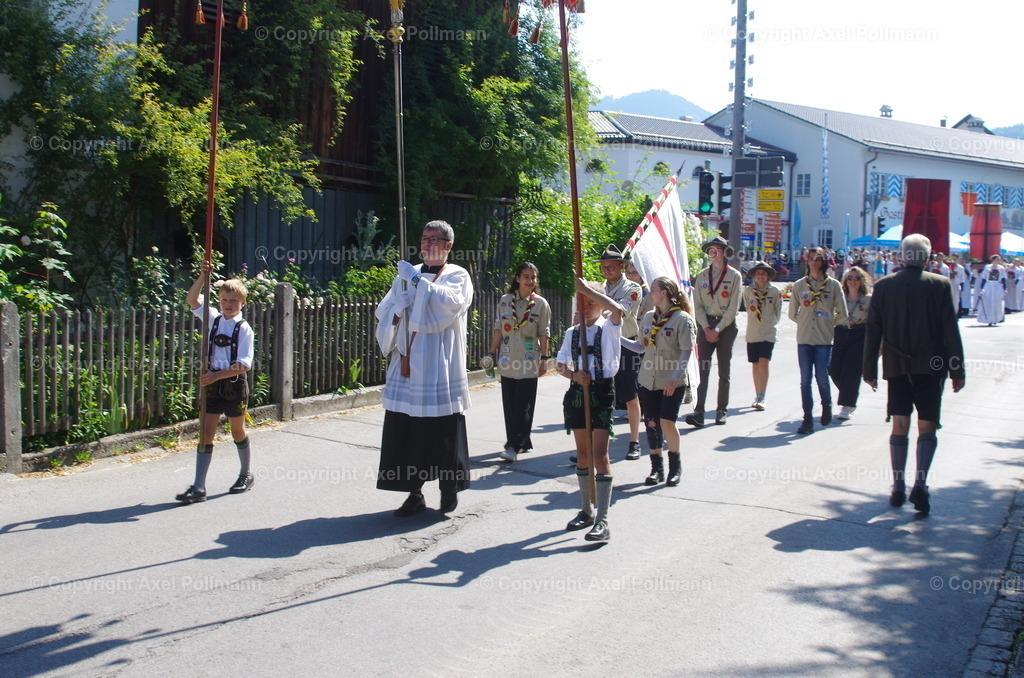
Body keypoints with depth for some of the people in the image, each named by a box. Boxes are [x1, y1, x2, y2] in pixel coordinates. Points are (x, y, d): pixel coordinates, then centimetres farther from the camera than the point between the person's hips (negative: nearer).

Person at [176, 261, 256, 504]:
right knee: (206, 432, 1)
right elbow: (192, 299, 2)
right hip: (212, 383, 4)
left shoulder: (244, 329, -10)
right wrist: (204, 276, -11)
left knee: (238, 431, 12)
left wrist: (217, 375, -23)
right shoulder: (214, 319, 4)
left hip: (234, 383, -4)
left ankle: (246, 475, 33)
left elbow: (244, 364, -16)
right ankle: (198, 487, 0)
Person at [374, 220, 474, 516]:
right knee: (406, 432, 2)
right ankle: (414, 492, 12)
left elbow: (452, 303, -18)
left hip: (440, 369, -4)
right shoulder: (408, 274, 15)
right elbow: (384, 312, 12)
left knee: (444, 432, 1)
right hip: (407, 367, 4)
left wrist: (417, 281, -15)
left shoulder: (458, 276, 3)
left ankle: (450, 487, 18)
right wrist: (401, 300, -9)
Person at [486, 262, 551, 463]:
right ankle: (522, 442, 15)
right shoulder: (505, 301, 5)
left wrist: (544, 358, -2)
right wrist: (491, 354, 4)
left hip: (529, 363, -3)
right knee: (510, 405, 5)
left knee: (523, 406, -7)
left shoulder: (541, 304, 0)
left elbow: (544, 334, 1)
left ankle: (514, 446, -8)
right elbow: (498, 330, 8)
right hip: (508, 361, 3)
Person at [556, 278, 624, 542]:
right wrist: (574, 375, -12)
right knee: (583, 454, 14)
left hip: (602, 392, -5)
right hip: (577, 392, 5)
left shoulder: (609, 328, -5)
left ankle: (602, 521, -9)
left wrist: (587, 288, -22)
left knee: (600, 456, -10)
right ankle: (587, 511, 27)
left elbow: (617, 310, -28)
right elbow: (560, 364, 10)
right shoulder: (572, 333, 9)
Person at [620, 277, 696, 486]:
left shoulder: (683, 319, -8)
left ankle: (675, 465, 11)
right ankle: (657, 468, 15)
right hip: (648, 380, 6)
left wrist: (676, 376, -20)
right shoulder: (647, 318, 11)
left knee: (666, 422, -11)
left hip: (672, 383, -6)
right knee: (651, 423, 4)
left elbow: (687, 351, -12)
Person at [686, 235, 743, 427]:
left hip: (726, 326, -2)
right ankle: (699, 413, -14)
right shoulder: (702, 275, 8)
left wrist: (717, 329, -10)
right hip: (705, 325, 2)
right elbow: (698, 305, 5)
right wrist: (706, 329, -7)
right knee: (703, 370, -7)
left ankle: (721, 411, 14)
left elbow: (733, 307, -5)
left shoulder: (735, 276, -1)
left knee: (724, 372, 6)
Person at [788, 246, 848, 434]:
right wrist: (806, 323, 10)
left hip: (824, 339, -2)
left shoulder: (833, 285, 2)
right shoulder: (799, 285, 7)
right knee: (805, 379, -1)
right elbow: (792, 313, 15)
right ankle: (808, 420, 4)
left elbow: (842, 315, 5)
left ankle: (826, 406, 23)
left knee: (821, 377, -7)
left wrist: (828, 324, 10)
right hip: (804, 339, 2)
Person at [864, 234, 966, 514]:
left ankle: (898, 487, 11)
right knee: (927, 427, 3)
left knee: (900, 426, 9)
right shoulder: (940, 285, -6)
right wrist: (957, 370, 0)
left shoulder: (883, 286, -1)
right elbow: (950, 331, -6)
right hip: (931, 367, -2)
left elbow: (873, 331, 1)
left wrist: (869, 369, 7)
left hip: (897, 366, 2)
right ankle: (920, 484, -11)